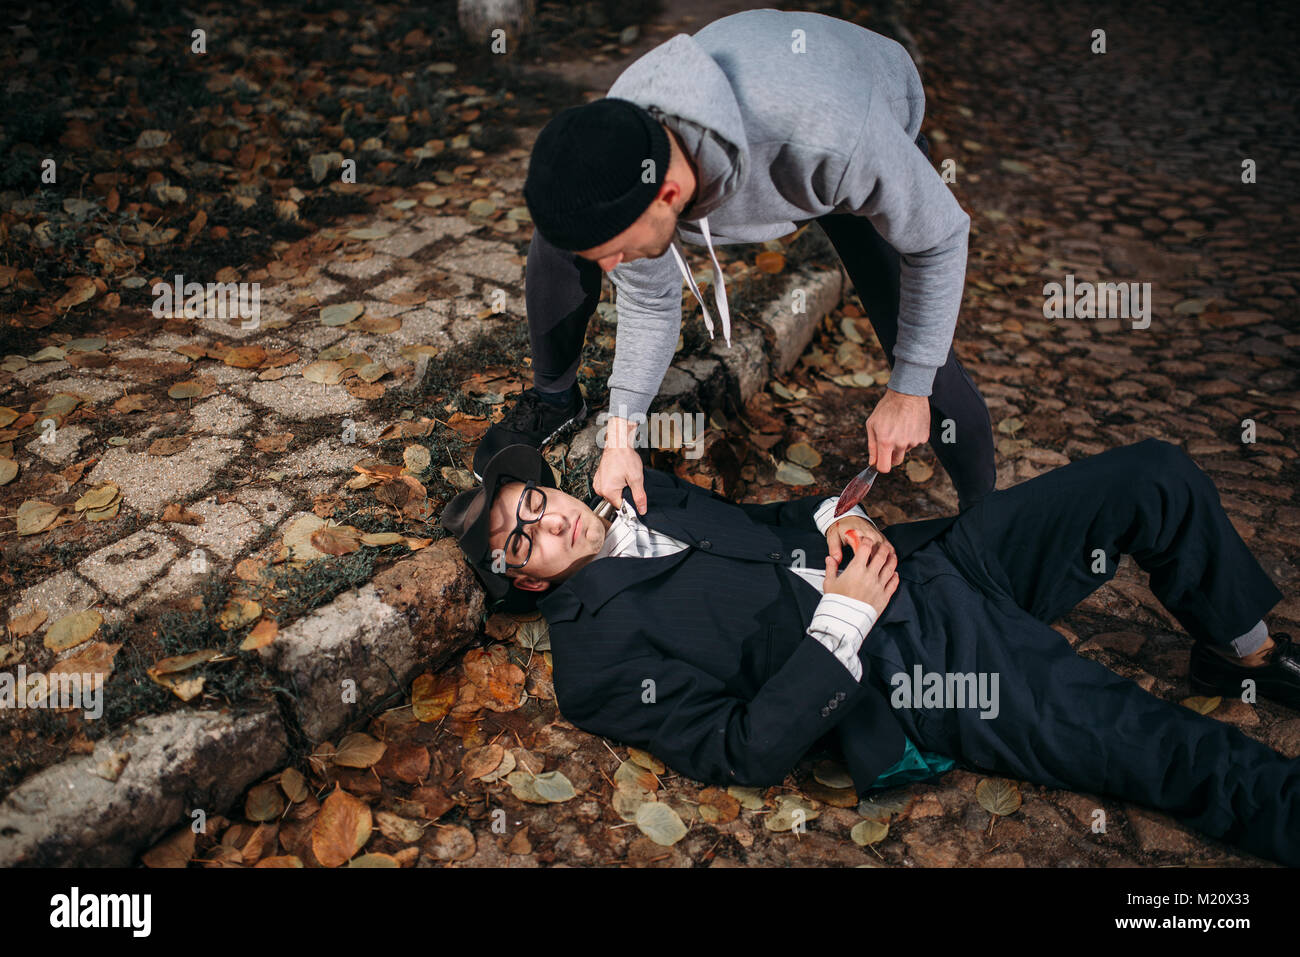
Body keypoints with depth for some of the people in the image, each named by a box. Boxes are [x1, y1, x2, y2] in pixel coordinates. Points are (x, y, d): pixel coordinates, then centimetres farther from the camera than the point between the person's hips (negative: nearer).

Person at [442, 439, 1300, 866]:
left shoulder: (647, 494, 12)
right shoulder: (595, 662, -10)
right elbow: (744, 752, -16)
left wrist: (839, 518, 1)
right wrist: (842, 624, -19)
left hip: (928, 562, 8)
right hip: (911, 672, -7)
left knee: (1159, 478, 4)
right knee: (1184, 760, -19)